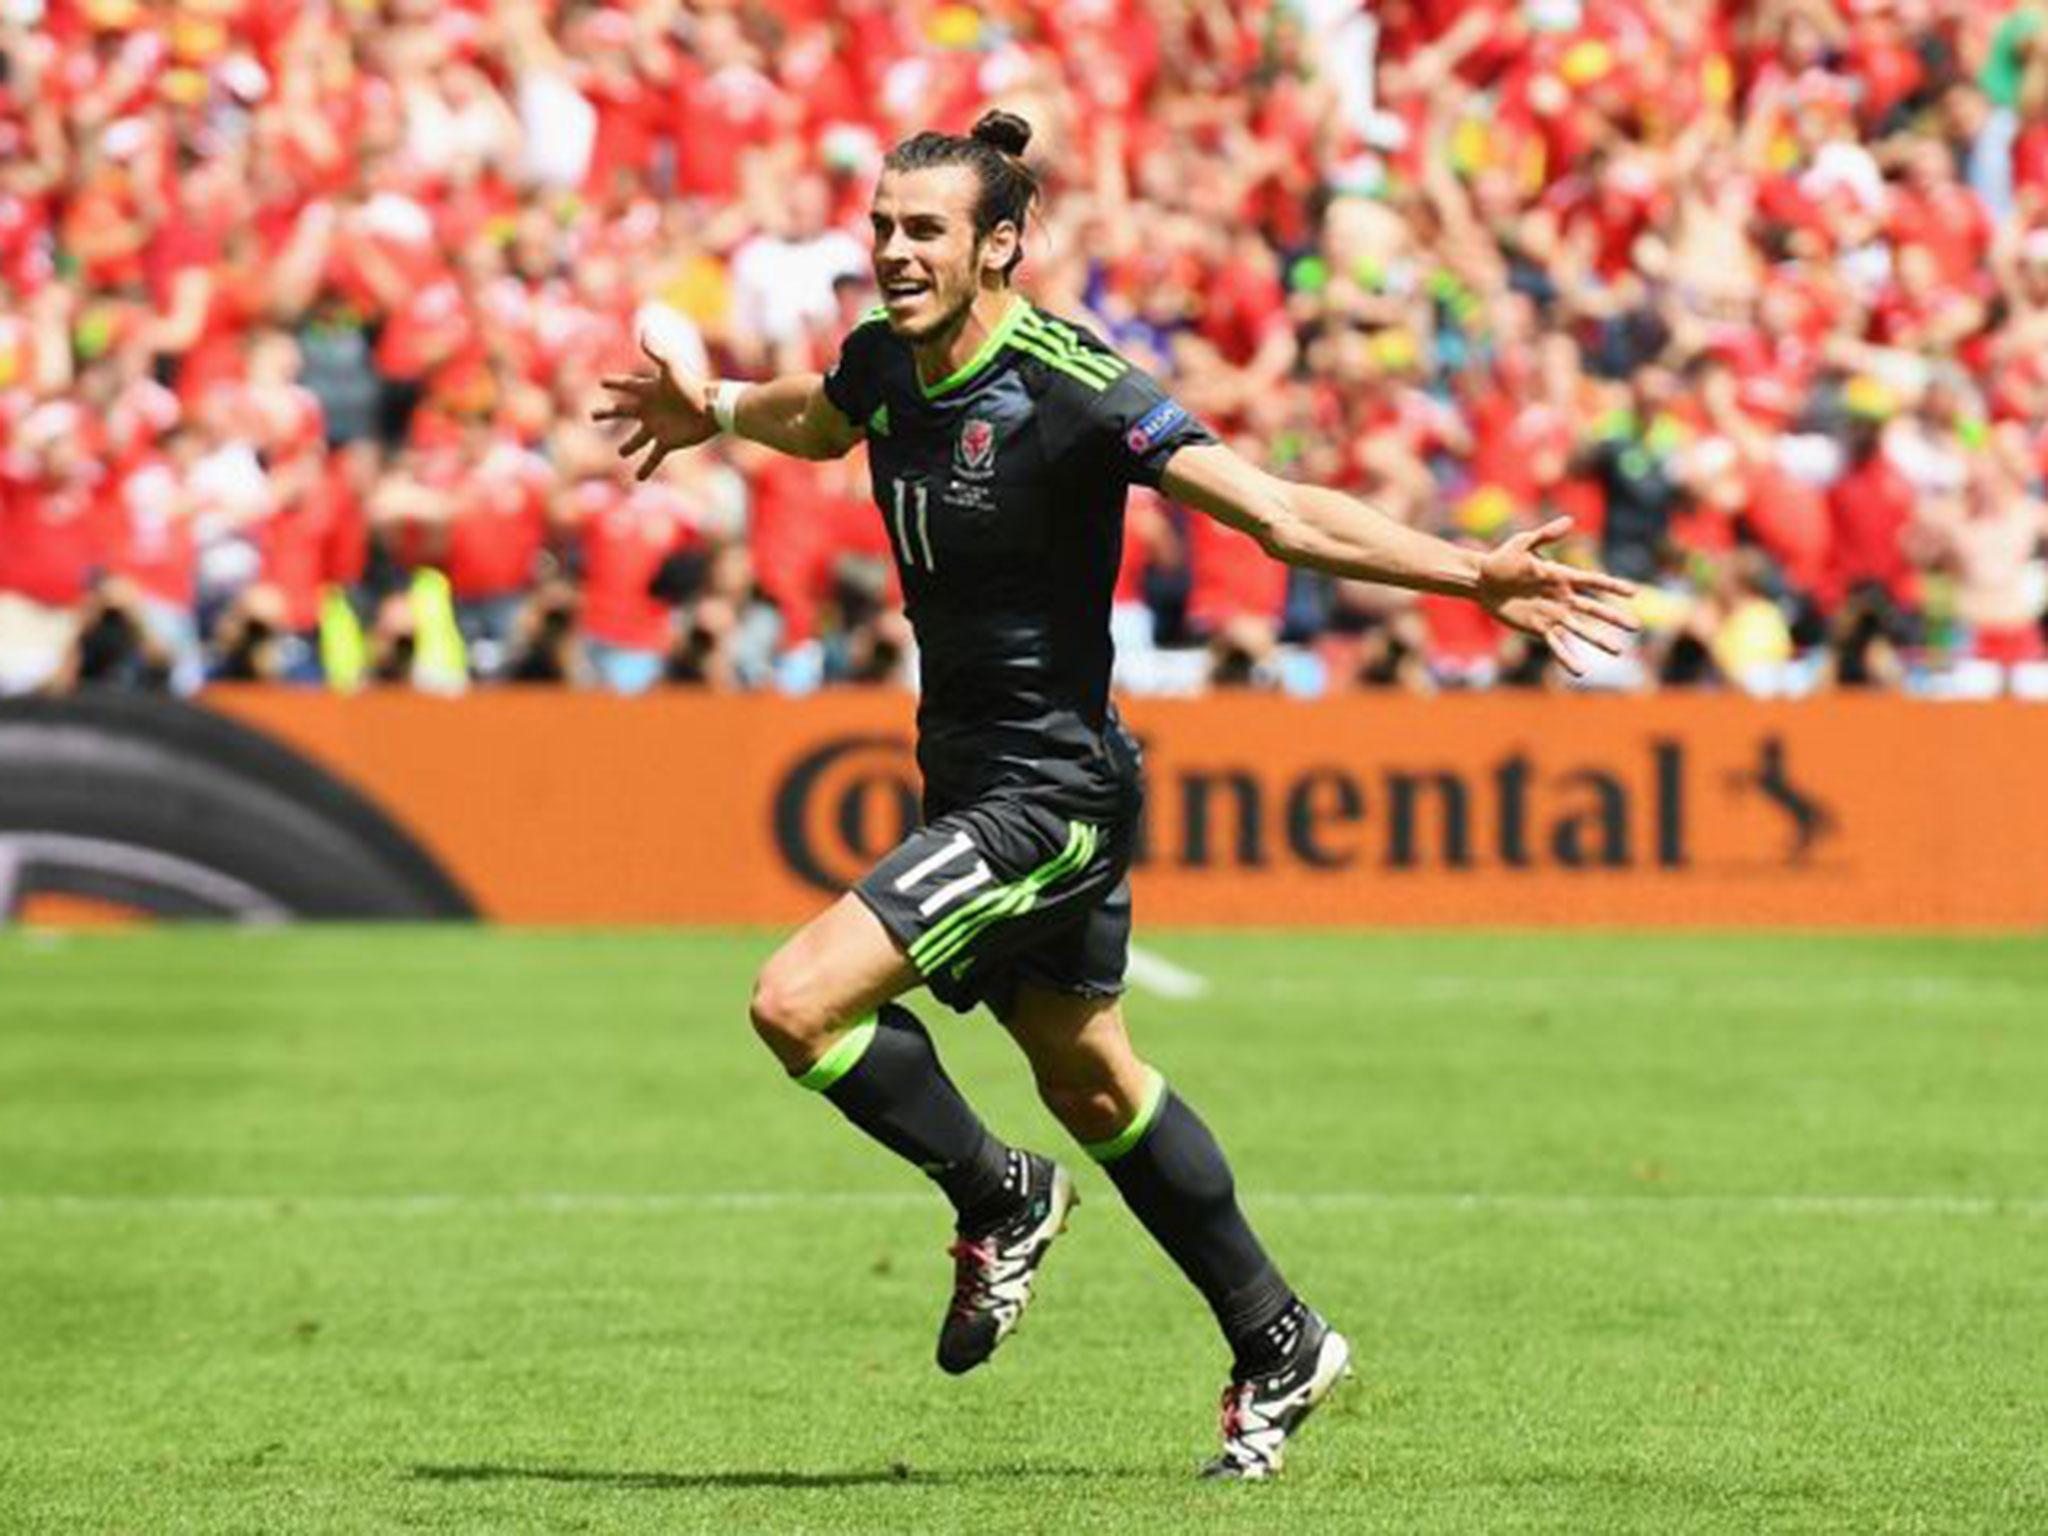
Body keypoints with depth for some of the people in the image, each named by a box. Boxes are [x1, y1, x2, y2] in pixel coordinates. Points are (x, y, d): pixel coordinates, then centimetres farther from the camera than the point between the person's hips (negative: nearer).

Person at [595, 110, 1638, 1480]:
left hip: (1051, 791, -9)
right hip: (971, 784, 9)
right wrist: (714, 410, 41)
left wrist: (1473, 577, -37)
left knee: (800, 1003, -19)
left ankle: (1002, 1199, 6)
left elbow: (1283, 514, -27)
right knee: (1092, 1084, 19)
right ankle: (1279, 1350, 35)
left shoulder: (1071, 388, -23)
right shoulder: (886, 362, 0)